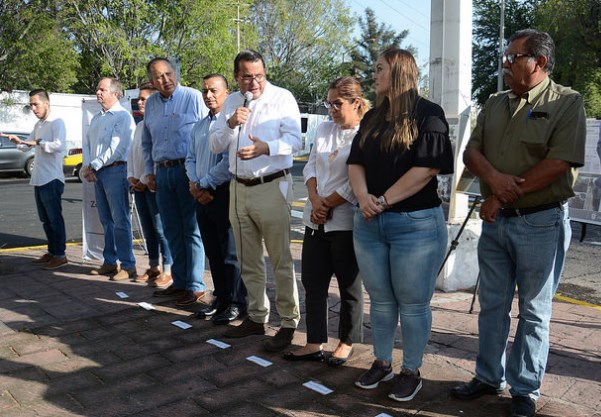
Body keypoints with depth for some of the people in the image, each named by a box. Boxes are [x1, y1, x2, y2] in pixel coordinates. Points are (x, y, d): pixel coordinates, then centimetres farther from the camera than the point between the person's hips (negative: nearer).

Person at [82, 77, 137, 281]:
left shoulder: (123, 117, -8)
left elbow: (116, 149, -16)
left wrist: (93, 166, -12)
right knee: (106, 220, 12)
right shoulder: (96, 118, 18)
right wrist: (87, 166, -1)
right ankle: (110, 262, 20)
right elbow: (87, 142, 16)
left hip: (115, 170, -8)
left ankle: (128, 265, -2)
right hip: (97, 173, 8)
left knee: (120, 220, -7)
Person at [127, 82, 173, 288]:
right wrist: (131, 176, 6)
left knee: (161, 228, -5)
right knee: (148, 229, 13)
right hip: (138, 185, 9)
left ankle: (168, 271, 2)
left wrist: (145, 180, -14)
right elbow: (132, 153, 20)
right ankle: (153, 267, 23)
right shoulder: (139, 126, 17)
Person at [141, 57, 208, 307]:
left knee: (192, 230, -1)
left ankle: (195, 286, 7)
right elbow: (146, 142, 22)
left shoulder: (194, 97, -4)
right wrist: (149, 171, 14)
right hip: (162, 172, 6)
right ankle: (179, 281, 22)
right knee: (172, 231, 11)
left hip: (188, 171, -6)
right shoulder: (151, 104, 14)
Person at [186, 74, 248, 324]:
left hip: (224, 193, -8)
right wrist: (194, 183, -1)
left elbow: (229, 161, -17)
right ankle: (221, 299, 24)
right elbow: (190, 158, 18)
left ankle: (236, 304, 8)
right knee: (212, 253, 13)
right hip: (202, 195, 8)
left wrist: (204, 184, -11)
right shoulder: (199, 126, 17)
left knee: (231, 254, -1)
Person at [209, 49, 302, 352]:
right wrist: (230, 124, -10)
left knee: (281, 261, -2)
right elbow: (215, 145, 9)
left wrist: (266, 148, -31)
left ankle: (289, 323, 9)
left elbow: (294, 139, -13)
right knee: (248, 262, 14)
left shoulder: (282, 98, -4)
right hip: (239, 188, 6)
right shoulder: (231, 102, 12)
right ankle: (256, 317, 27)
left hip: (272, 187, -6)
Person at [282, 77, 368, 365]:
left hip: (346, 222, -6)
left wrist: (327, 205, -8)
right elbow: (310, 167, 9)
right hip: (316, 221, 7)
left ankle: (347, 342, 24)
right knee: (313, 282, 9)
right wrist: (315, 199, -7)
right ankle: (314, 344, 19)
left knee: (349, 286, 8)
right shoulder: (324, 129, 10)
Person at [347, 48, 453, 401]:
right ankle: (382, 364, 29)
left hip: (416, 224, -6)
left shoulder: (428, 114, -6)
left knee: (413, 303, 4)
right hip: (369, 223, 6)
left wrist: (385, 200, -14)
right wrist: (363, 197, -10)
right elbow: (356, 162, 9)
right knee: (380, 300, 14)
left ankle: (411, 371, 19)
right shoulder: (373, 118, 14)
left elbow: (427, 167, -16)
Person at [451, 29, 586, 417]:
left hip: (541, 223, -5)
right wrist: (493, 176, -16)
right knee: (492, 305, 13)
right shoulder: (495, 104, 11)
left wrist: (504, 196, -14)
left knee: (534, 312, 7)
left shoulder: (567, 102, -7)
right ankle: (489, 377, 27)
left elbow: (560, 162, -18)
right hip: (495, 222, 6)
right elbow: (472, 151, 6)